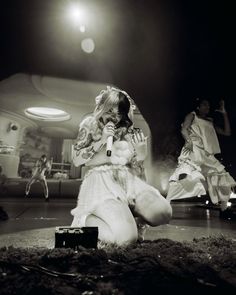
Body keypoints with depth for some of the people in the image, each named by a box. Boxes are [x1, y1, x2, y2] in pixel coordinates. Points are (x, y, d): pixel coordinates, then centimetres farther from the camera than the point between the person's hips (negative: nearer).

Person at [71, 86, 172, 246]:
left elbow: (137, 169, 13)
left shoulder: (129, 131, 13)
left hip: (129, 180, 4)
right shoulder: (91, 124, 7)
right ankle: (85, 219, -1)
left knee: (163, 212, -22)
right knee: (127, 237, -26)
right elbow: (76, 160, -1)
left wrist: (140, 152, -7)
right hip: (102, 182, -4)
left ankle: (125, 214, 1)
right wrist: (102, 140, -10)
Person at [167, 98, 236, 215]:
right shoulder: (192, 116, 14)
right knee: (185, 174, -30)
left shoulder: (210, 122, 28)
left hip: (208, 155, 7)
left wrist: (224, 113, 20)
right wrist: (189, 141, -23)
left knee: (223, 178, 3)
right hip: (193, 151, -6)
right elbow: (184, 129, -3)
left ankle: (224, 210, 15)